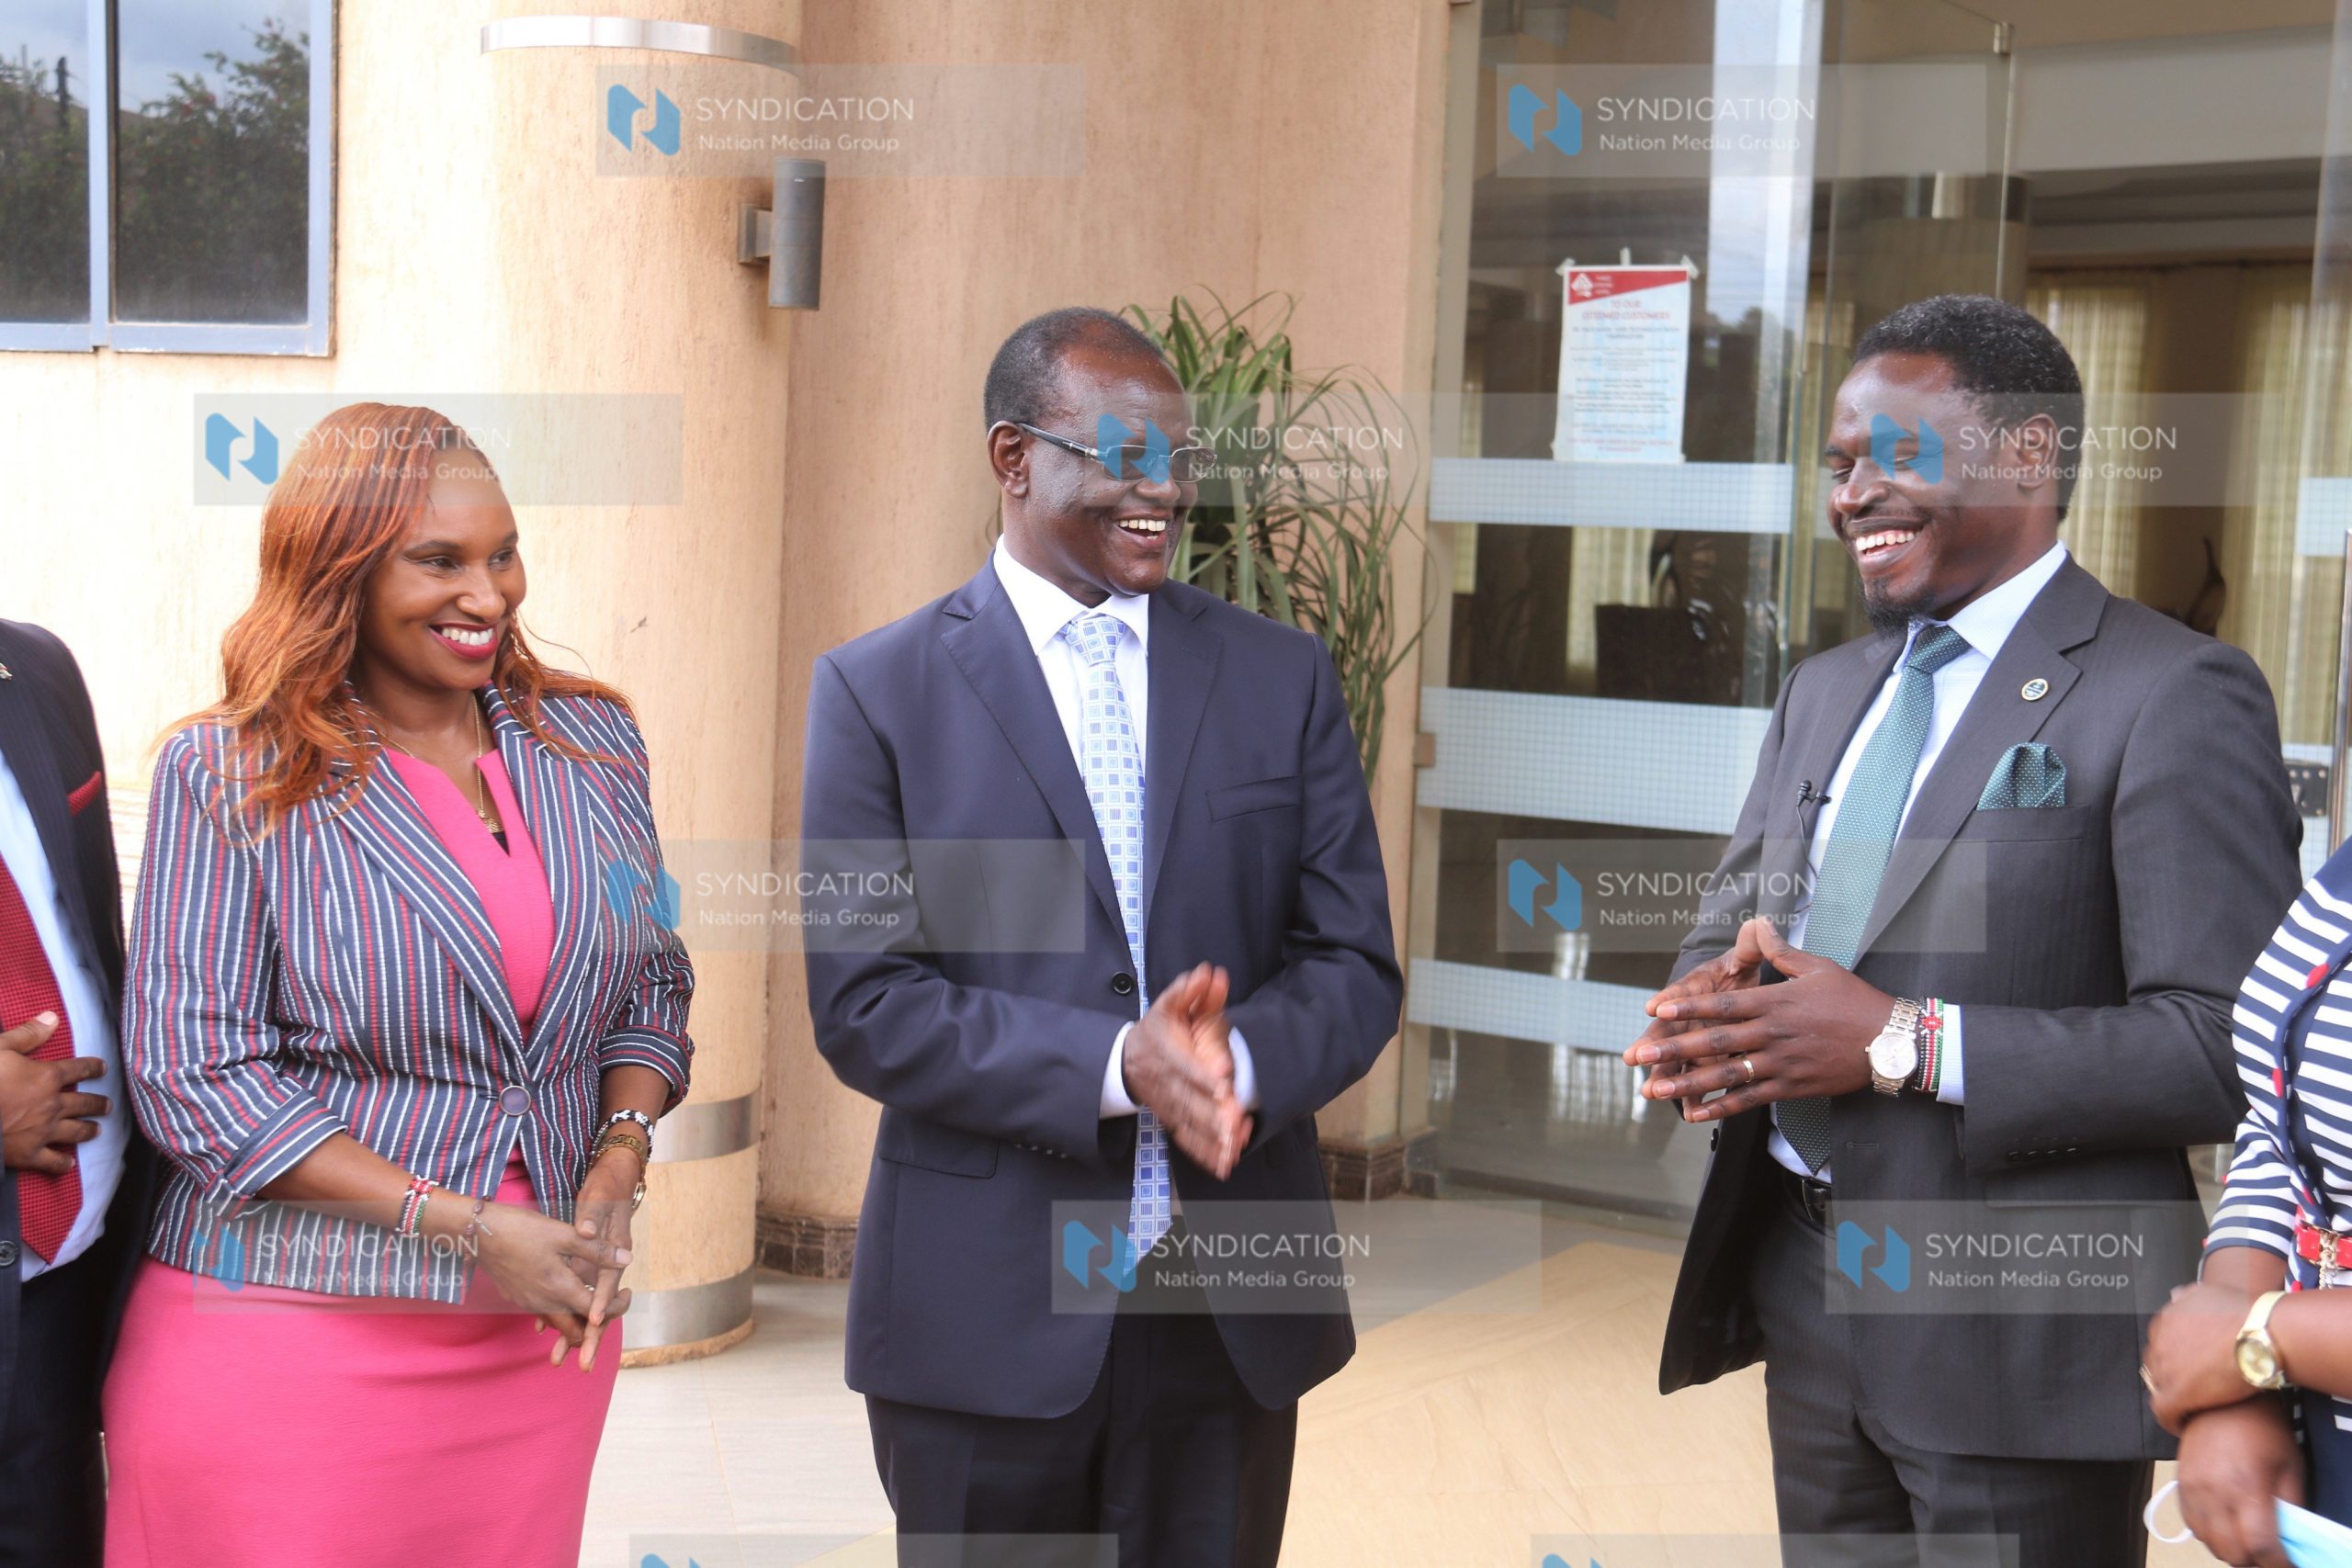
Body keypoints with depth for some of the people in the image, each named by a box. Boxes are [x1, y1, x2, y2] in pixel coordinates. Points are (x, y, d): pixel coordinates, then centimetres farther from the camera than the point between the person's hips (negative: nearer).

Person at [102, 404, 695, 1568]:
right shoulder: (228, 777, -7)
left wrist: (618, 1160, -7)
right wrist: (468, 1226, -16)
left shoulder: (589, 742, 6)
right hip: (290, 1341, -4)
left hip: (541, 1331, 4)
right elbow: (194, 1075, -12)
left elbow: (651, 988, 13)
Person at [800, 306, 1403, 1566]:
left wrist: (1241, 1059, -18)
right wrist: (1114, 1066, -21)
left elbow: (1355, 963, 3)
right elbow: (863, 1005, -8)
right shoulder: (877, 690, -2)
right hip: (986, 1314, -2)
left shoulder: (1283, 678, 6)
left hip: (1236, 1308, 3)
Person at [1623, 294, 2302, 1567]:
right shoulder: (1822, 693, 13)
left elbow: (2229, 1044, -18)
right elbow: (1729, 929, 17)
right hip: (1802, 1291, 7)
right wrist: (1713, 1011, -7)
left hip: (2021, 1338, -6)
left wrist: (1908, 1045, -21)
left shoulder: (2171, 696, -11)